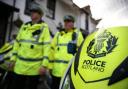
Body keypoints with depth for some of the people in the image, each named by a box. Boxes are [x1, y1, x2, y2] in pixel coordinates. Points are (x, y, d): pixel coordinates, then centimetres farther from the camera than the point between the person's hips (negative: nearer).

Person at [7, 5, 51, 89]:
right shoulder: (24, 26, 13)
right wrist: (13, 59, 13)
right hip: (19, 66, 5)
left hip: (34, 68, -5)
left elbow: (47, 47, -11)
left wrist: (44, 65, -16)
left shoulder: (44, 28, -4)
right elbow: (17, 43, 16)